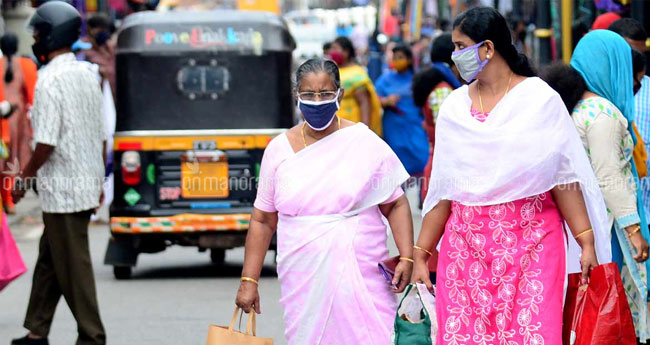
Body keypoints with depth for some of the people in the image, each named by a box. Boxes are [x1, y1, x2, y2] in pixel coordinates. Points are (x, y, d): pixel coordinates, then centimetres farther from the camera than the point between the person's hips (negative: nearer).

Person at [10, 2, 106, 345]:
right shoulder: (87, 73, 7)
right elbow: (98, 131, 13)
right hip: (88, 181, 9)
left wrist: (24, 177, -8)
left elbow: (46, 142, -22)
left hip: (62, 188, -9)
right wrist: (99, 180, 20)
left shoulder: (49, 81, -19)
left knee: (72, 265, 0)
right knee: (49, 256, 17)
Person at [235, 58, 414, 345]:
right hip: (303, 284, 2)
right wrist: (248, 281, 8)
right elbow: (263, 221, 12)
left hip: (361, 278, -2)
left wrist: (406, 259, -7)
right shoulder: (279, 149, 8)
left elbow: (396, 206, 5)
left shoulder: (364, 143, 2)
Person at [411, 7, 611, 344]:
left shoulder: (540, 99, -1)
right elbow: (442, 189, 11)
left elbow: (565, 178, -3)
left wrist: (587, 242, -9)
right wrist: (420, 253, 7)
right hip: (466, 247, 3)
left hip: (531, 244, -3)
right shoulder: (454, 107, 10)